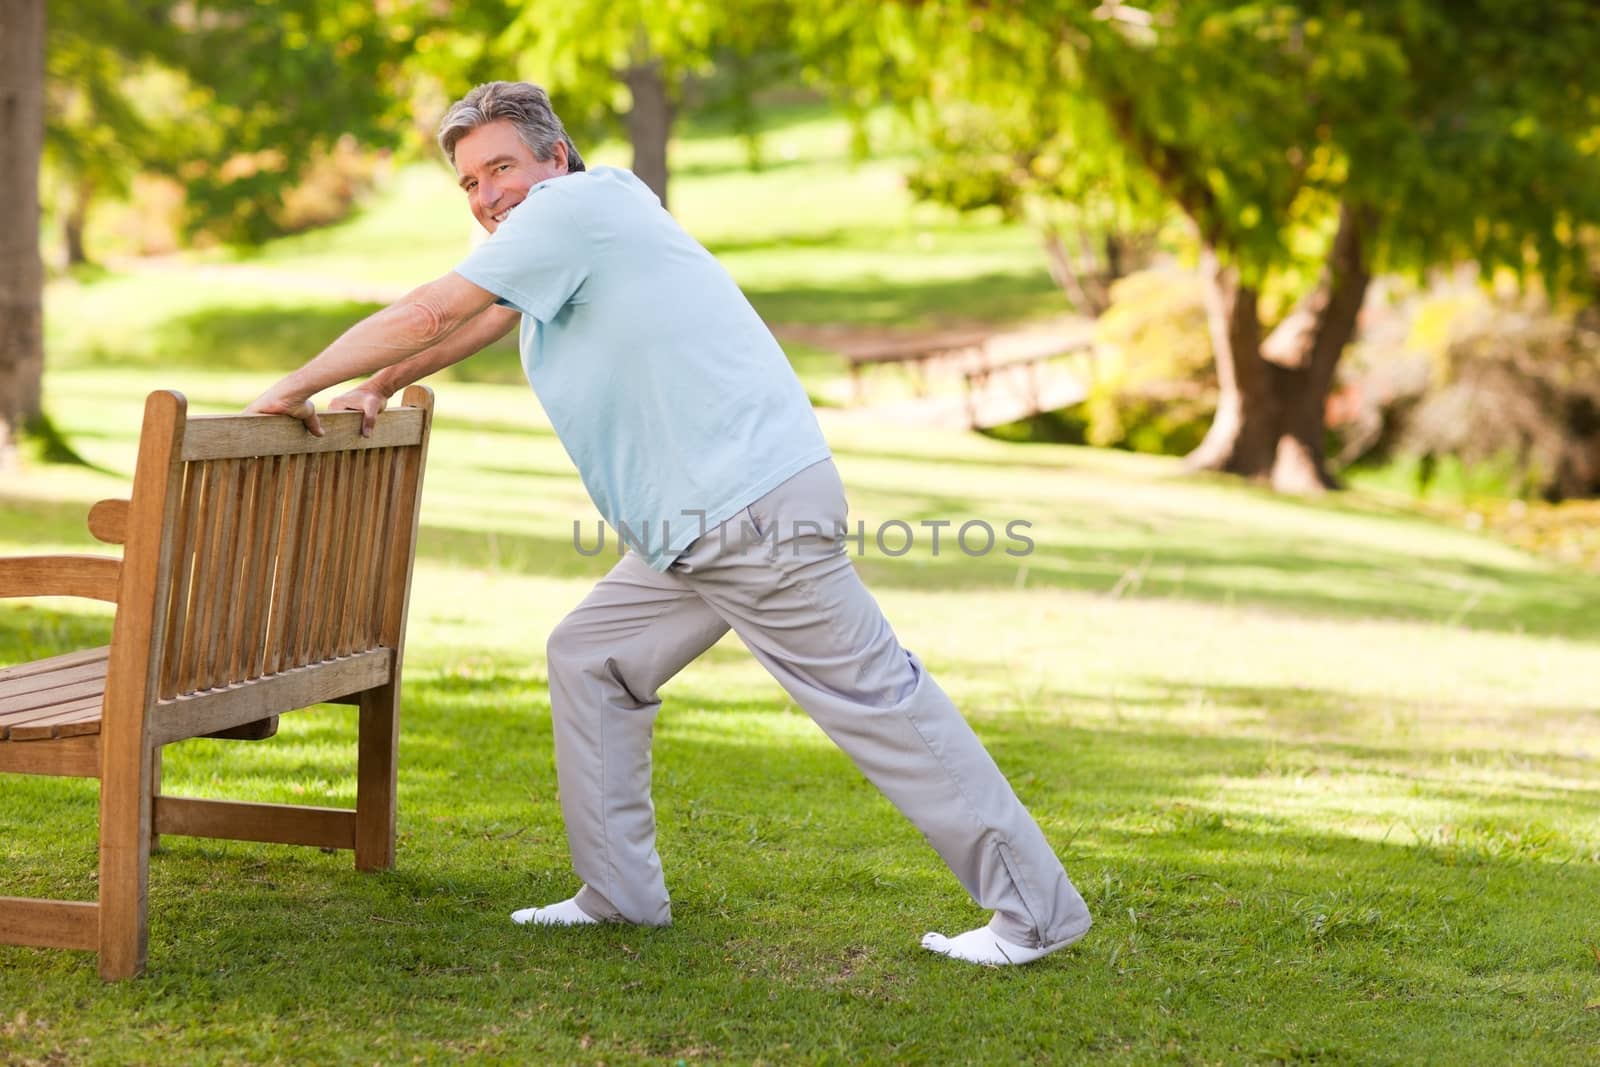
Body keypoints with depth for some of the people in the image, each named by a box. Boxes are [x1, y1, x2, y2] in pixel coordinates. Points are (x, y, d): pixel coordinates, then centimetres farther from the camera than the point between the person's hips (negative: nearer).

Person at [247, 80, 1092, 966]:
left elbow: (431, 314, -10)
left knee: (873, 696, -8)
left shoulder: (573, 204, -8)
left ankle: (1035, 910, -4)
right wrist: (376, 389, 35)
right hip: (697, 528, 10)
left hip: (757, 506, -10)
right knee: (589, 660, 13)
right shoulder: (569, 230, 21)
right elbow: (479, 321, 38)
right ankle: (619, 894, 16)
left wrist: (298, 388, -2)